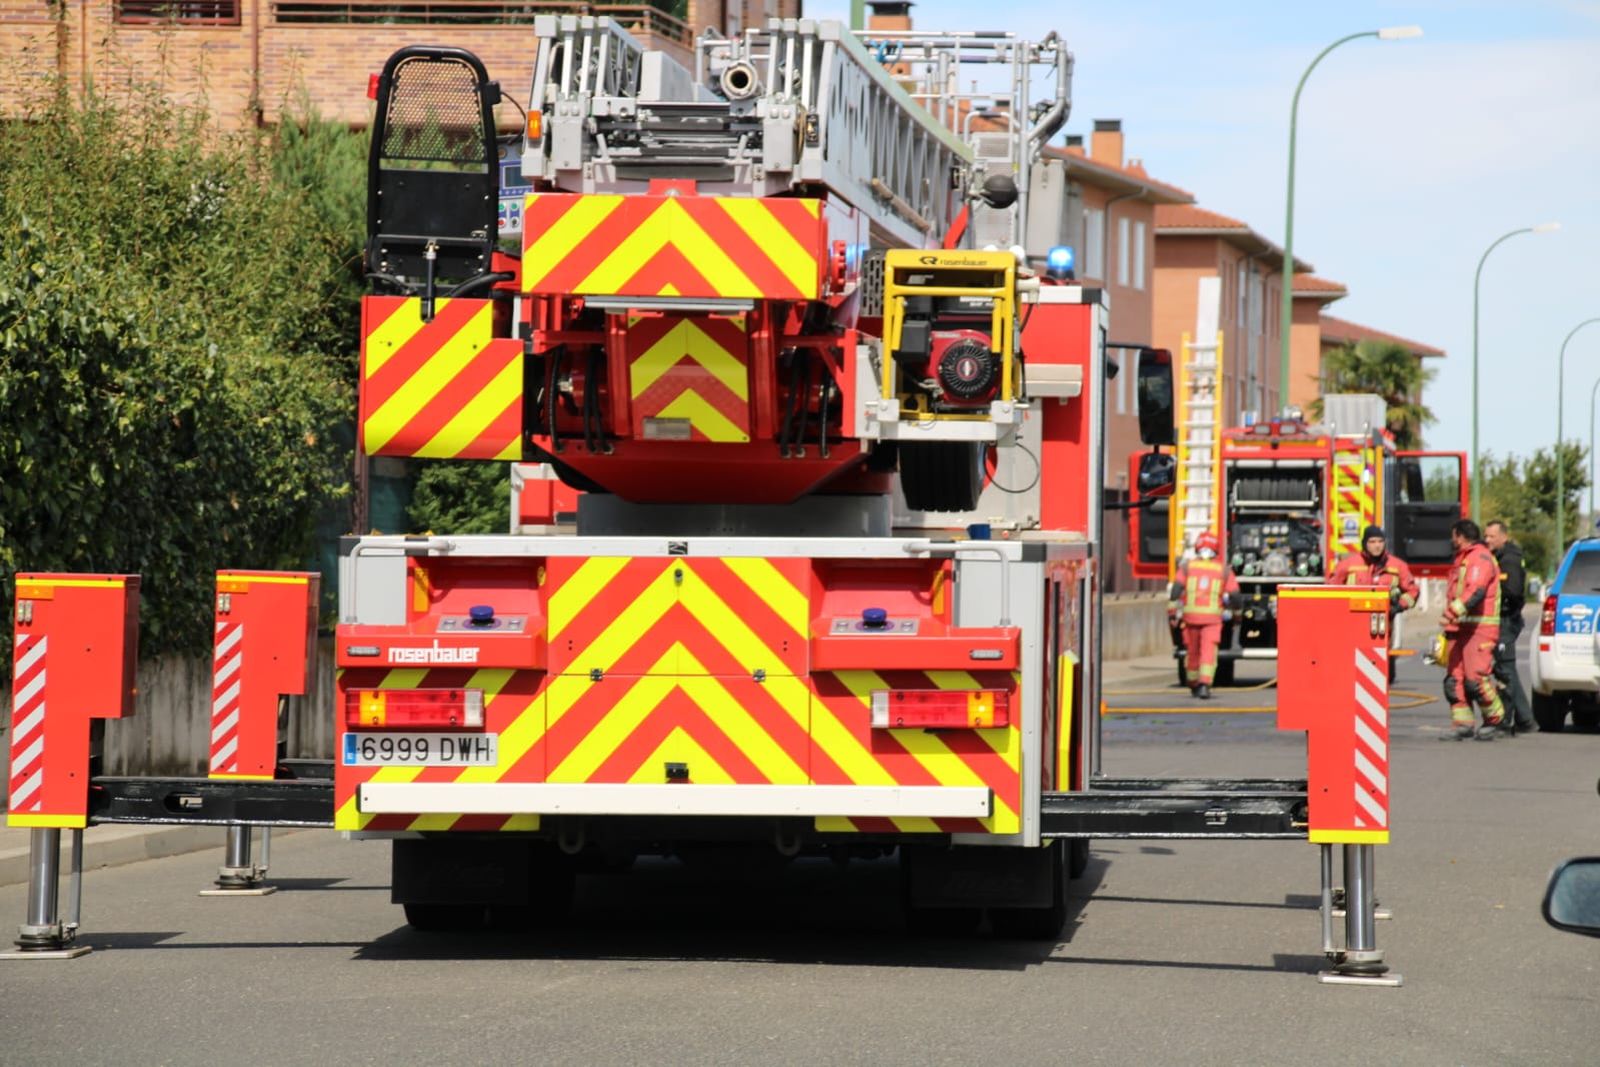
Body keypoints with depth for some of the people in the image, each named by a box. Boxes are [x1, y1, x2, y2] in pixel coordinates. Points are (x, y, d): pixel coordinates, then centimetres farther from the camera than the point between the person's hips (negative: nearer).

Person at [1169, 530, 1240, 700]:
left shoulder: (1187, 566, 5)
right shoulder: (1223, 569, 5)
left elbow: (1177, 588, -6)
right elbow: (1234, 593, 3)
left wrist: (1173, 610, -2)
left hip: (1190, 616, 1)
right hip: (1213, 616, -1)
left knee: (1192, 651, 16)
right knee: (1209, 652, -7)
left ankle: (1194, 685, 31)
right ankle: (1205, 684, -25)